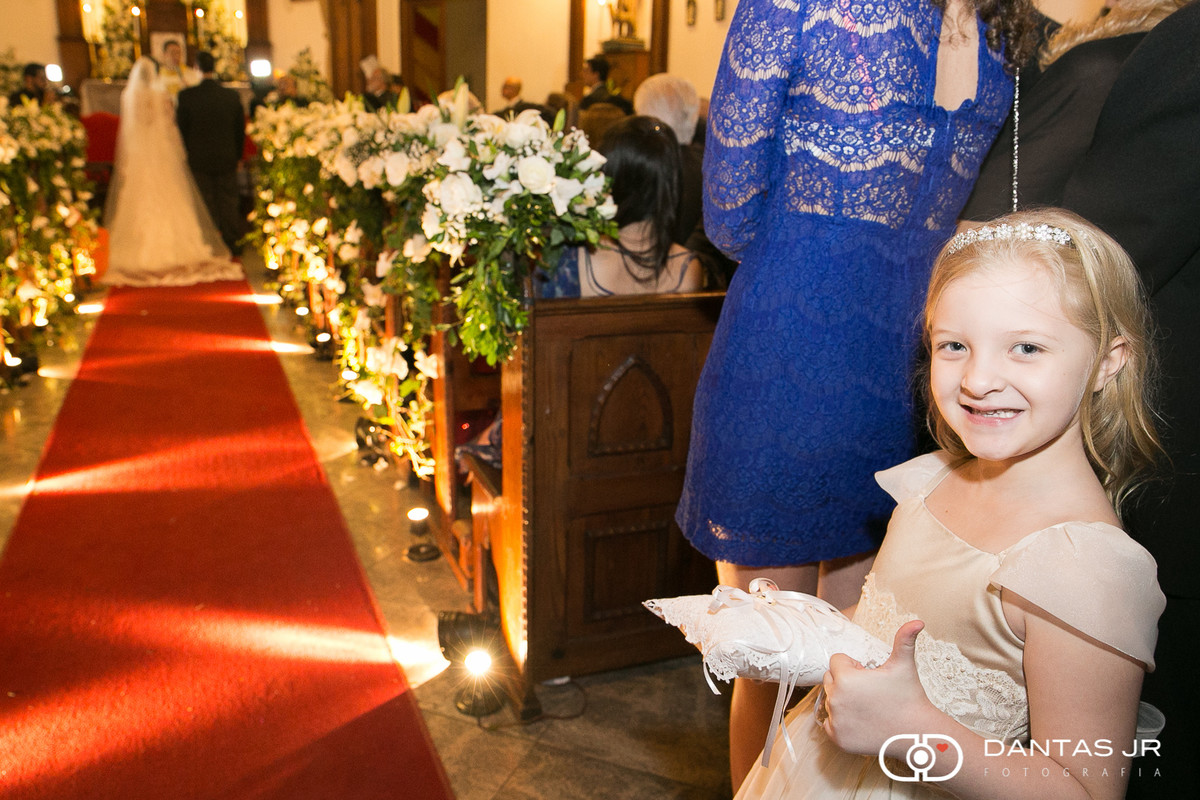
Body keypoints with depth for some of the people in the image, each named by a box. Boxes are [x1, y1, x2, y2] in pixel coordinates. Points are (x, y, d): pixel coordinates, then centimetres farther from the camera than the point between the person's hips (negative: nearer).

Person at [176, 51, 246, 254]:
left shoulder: (187, 95, -11)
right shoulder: (232, 96, -5)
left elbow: (181, 128, -6)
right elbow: (240, 129, 3)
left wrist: (184, 155, 7)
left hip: (199, 160, -2)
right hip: (227, 159, 2)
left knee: (205, 203, 8)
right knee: (228, 201, 11)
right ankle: (231, 242, 16)